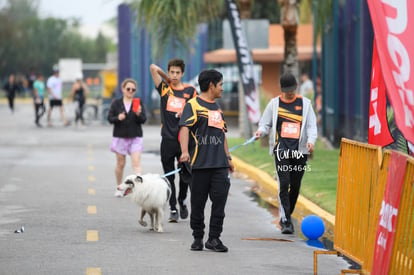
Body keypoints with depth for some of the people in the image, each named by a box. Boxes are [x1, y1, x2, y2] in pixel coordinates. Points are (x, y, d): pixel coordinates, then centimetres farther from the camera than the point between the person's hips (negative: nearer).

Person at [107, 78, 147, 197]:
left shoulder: (138, 103, 2)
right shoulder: (116, 103, 3)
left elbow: (143, 120, -3)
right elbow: (109, 118, 0)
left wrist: (139, 115, -24)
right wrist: (118, 118, -20)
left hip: (135, 137, -1)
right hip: (120, 137, 1)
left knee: (136, 163, -13)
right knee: (120, 164, 10)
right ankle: (119, 188, 25)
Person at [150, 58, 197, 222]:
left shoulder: (190, 91, 6)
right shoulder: (164, 89, 5)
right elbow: (153, 68, 1)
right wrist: (167, 78, 13)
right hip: (168, 139, 0)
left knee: (185, 175, 2)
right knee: (169, 177, 2)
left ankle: (182, 201, 26)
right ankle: (173, 209, 10)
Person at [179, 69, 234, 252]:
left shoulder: (217, 108, 20)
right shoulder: (193, 105, -2)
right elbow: (184, 128, -14)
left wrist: (228, 157, 24)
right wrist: (185, 151, -28)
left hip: (219, 163, 6)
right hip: (200, 163, -6)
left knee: (220, 199, -4)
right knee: (198, 202, 2)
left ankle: (214, 238, 2)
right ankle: (197, 237, 12)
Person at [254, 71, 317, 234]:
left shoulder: (305, 103, 9)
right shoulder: (274, 103, 9)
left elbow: (312, 126, 6)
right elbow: (265, 123, 12)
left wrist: (311, 140, -13)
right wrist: (261, 131, -10)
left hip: (299, 151, 2)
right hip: (281, 150, -1)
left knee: (295, 186, 6)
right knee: (284, 184, -13)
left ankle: (285, 218, 23)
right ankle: (286, 221, -13)